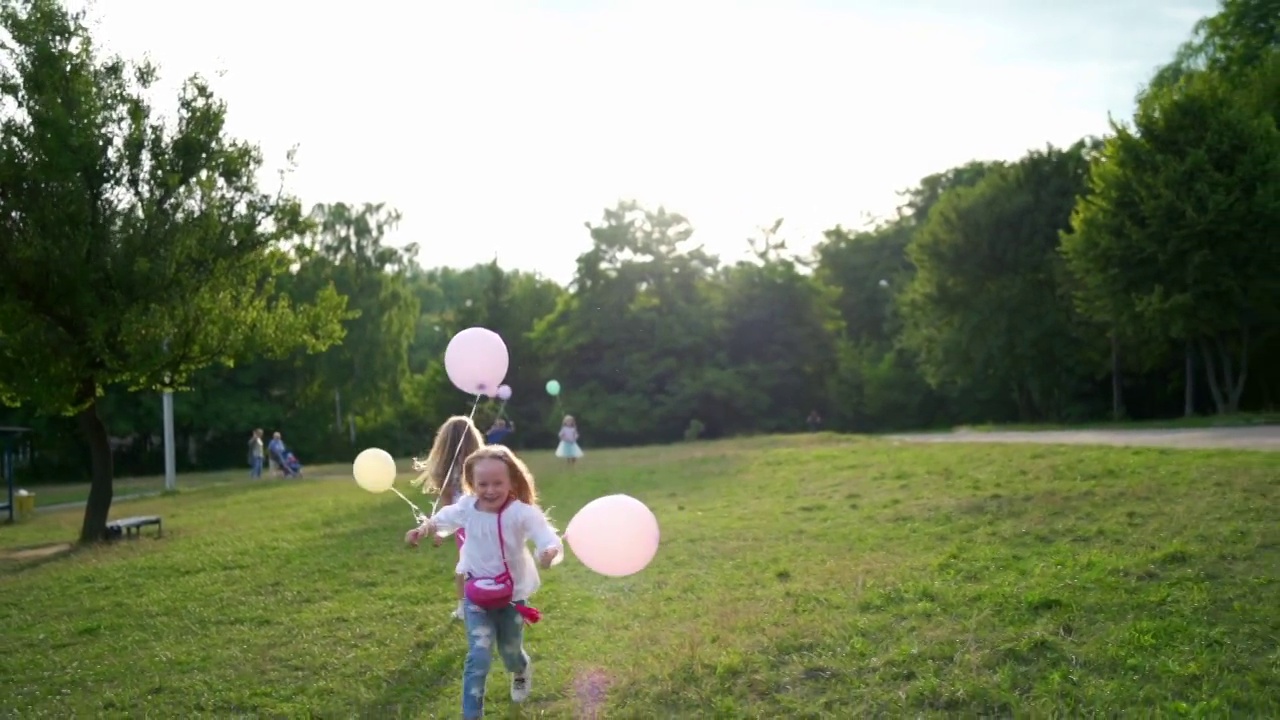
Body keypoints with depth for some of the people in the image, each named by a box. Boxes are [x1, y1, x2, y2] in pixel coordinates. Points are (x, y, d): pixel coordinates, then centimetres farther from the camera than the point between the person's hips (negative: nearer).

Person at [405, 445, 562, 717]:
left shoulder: (522, 512, -27)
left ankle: (522, 671, 60)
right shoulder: (467, 507, -13)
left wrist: (551, 552, -64)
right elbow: (445, 518, 11)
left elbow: (549, 539, -41)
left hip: (513, 594, -1)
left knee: (510, 650, 22)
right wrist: (424, 528, -5)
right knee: (479, 657, -12)